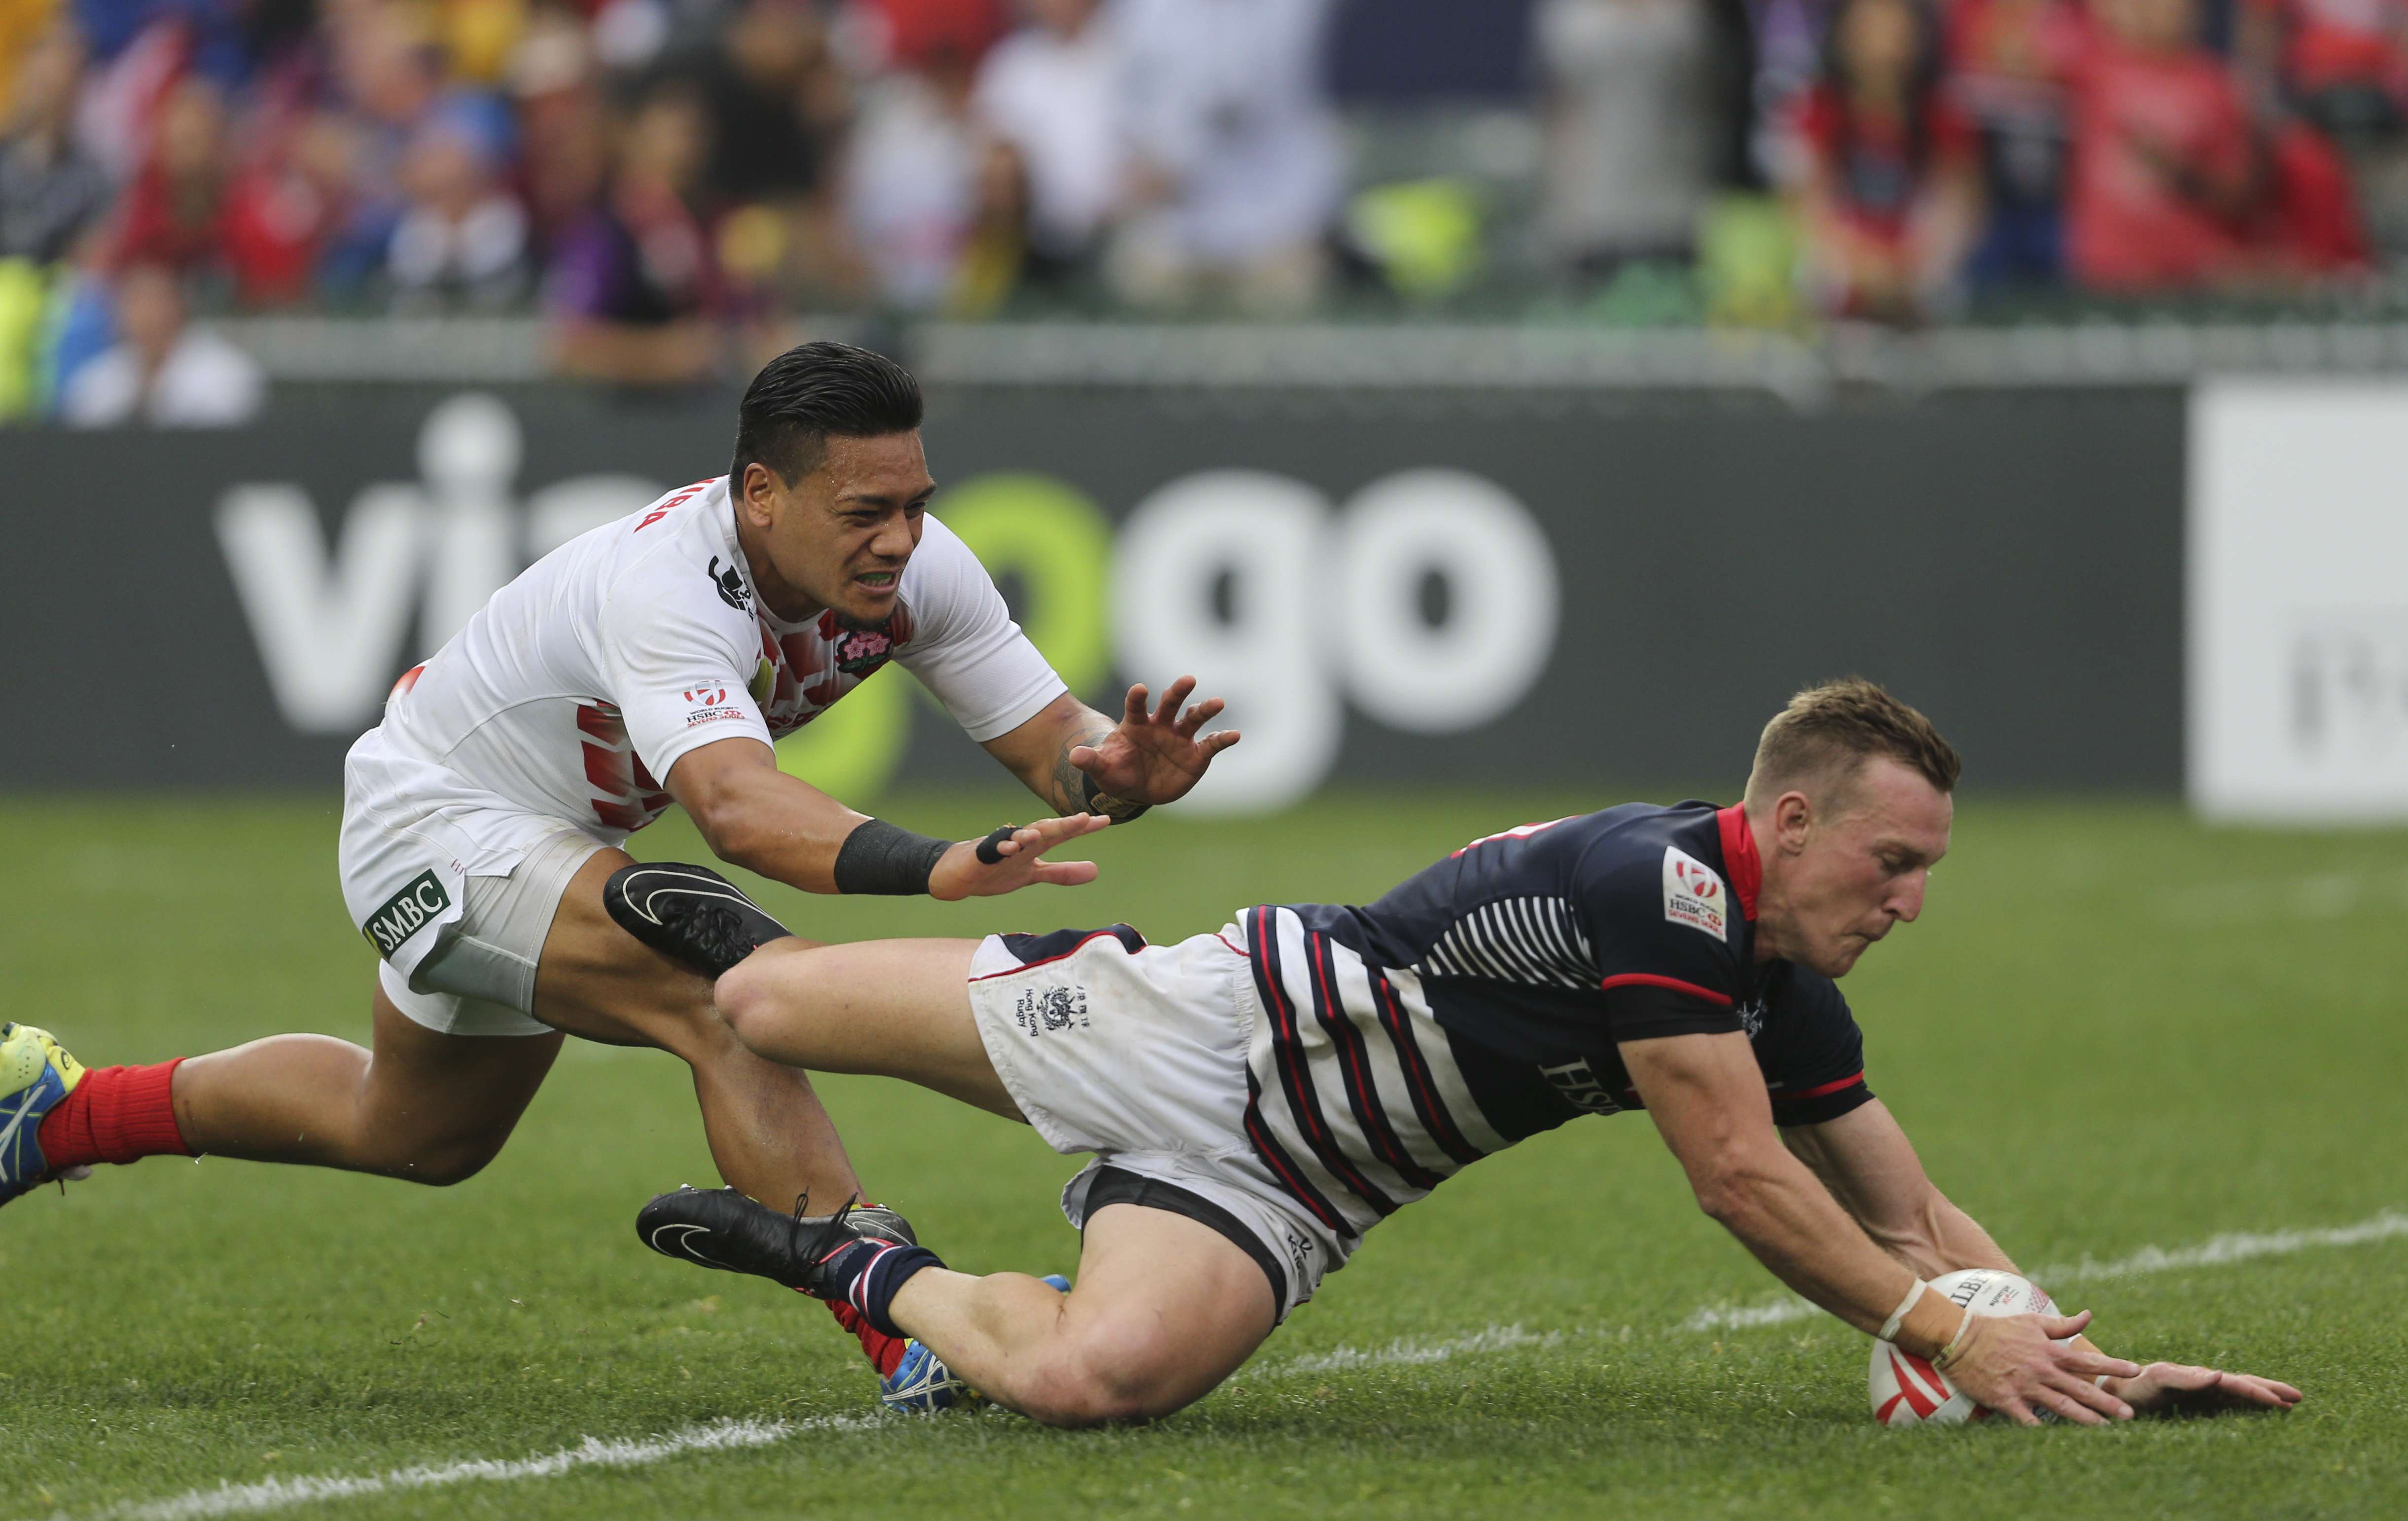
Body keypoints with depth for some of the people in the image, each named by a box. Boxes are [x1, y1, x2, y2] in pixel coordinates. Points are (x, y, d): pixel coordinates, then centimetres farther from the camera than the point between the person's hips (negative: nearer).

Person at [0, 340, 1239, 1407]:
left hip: (550, 843, 9)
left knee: (414, 1137, 29)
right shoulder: (667, 586, -40)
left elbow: (1049, 736, -17)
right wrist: (932, 868, -71)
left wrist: (1112, 772, -41)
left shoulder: (913, 567, -18)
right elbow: (734, 805, -56)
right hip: (437, 821, -9)